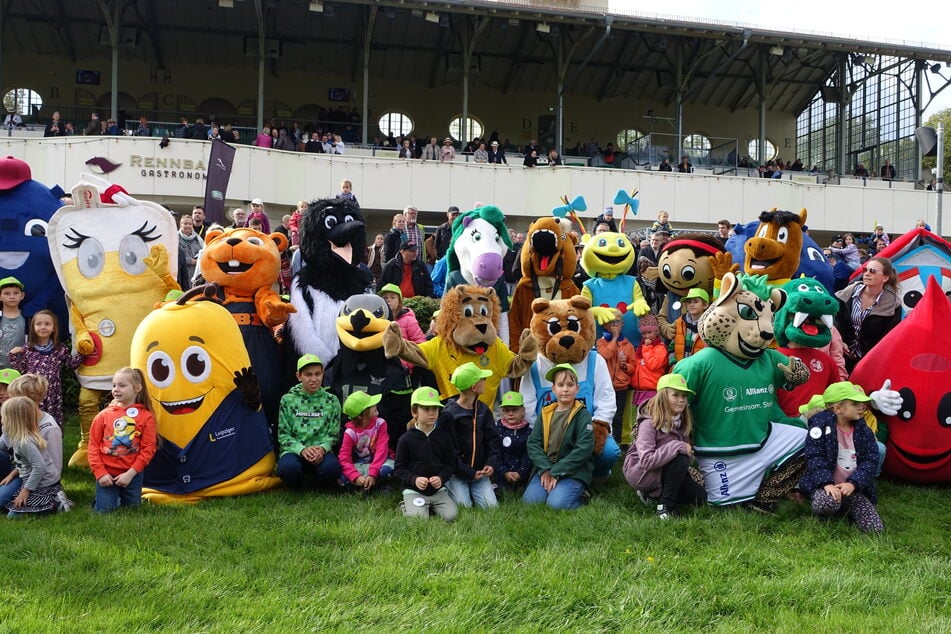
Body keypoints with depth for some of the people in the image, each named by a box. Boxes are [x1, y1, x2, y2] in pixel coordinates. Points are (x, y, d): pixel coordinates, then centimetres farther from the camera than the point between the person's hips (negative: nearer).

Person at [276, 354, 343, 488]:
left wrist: (322, 448, -15)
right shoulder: (288, 400, 4)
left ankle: (319, 487, 2)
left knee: (332, 468, -35)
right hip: (294, 451, -1)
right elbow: (283, 435, 3)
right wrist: (302, 449, -16)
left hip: (321, 452, 1)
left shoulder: (331, 401, 6)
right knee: (288, 468, -37)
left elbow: (333, 434, 8)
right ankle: (297, 489, 0)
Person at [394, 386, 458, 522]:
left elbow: (450, 464, 6)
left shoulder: (443, 436, 2)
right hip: (413, 490, -3)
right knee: (418, 518, -24)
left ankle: (431, 506, 12)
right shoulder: (406, 439, -6)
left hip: (438, 489, 3)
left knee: (451, 516, -16)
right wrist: (414, 479, -20)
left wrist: (442, 478, -13)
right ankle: (405, 506, 9)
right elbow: (399, 468, -3)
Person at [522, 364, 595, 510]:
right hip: (545, 468, 4)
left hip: (574, 471, -4)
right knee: (529, 500, -19)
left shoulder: (583, 415, -3)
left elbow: (583, 449, -12)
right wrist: (545, 469, -13)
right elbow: (533, 443, 3)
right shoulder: (545, 413, 9)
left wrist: (556, 472, -14)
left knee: (556, 503, -26)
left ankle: (579, 493, 3)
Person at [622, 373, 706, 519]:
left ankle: (652, 493, 8)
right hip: (640, 472, -8)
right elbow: (646, 460, -32)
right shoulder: (649, 423, -23)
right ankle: (665, 506, -18)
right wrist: (677, 447, -34)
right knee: (681, 458, -31)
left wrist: (689, 450, -20)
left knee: (700, 497, -5)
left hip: (663, 470, 8)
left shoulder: (681, 422, 0)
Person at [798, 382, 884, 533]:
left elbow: (871, 460, 1)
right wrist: (826, 483, -25)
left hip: (854, 488, 5)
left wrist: (853, 483, -15)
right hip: (827, 486, -5)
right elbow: (815, 457, -12)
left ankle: (846, 508, 19)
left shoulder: (863, 430, 8)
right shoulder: (821, 425, -6)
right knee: (827, 503, -39)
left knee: (875, 529, -12)